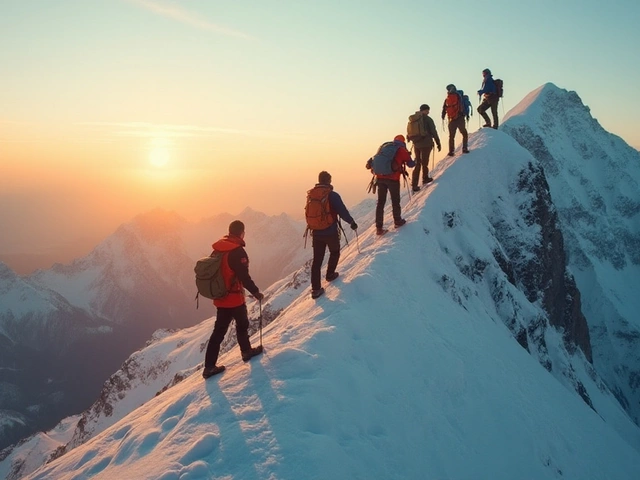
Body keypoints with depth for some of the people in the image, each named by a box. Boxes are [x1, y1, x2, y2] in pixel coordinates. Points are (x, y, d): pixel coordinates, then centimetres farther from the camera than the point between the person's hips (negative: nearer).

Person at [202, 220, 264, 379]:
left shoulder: (218, 248, 4)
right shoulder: (237, 251, -20)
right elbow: (244, 276, -23)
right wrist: (256, 292, -11)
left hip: (220, 297, 7)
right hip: (234, 298, -7)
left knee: (219, 330, 10)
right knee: (242, 324, 18)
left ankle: (209, 366, 11)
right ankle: (246, 351, 38)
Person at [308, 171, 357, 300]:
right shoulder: (332, 195, -15)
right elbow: (343, 212, -14)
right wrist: (352, 222, 1)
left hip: (316, 233, 4)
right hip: (331, 232, -4)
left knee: (317, 259, 7)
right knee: (334, 252, 25)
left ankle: (315, 288, 4)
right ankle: (330, 275, 37)